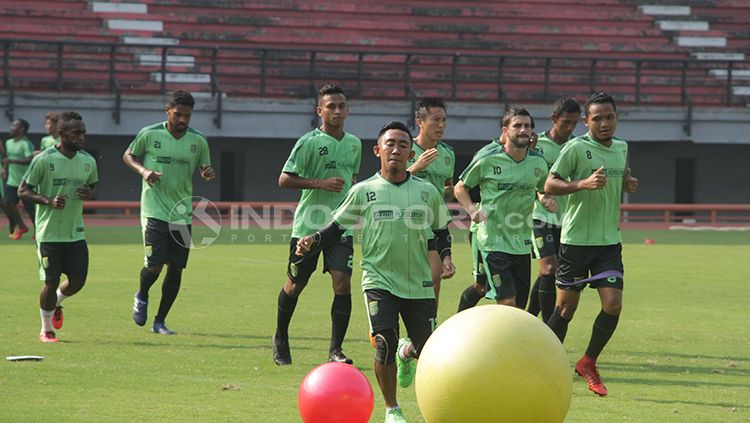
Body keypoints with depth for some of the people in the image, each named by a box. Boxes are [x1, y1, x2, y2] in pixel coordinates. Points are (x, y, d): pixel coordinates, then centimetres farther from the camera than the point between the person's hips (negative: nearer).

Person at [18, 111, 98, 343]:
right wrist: (48, 201, -23)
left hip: (76, 234, 5)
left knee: (78, 281, 1)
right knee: (51, 282, -4)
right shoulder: (44, 160, -12)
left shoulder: (88, 161, 4)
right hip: (49, 233, -5)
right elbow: (23, 190, -7)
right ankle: (46, 329, 17)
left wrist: (89, 194, -4)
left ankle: (56, 303, 35)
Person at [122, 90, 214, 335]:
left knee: (176, 269, 3)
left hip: (182, 213, 4)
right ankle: (141, 296, 22)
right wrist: (142, 170, -10)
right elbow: (128, 155, 10)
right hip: (154, 211, -4)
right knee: (154, 266, -13)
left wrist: (208, 174, -8)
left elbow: (204, 169, 16)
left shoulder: (198, 141, 4)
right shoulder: (149, 134, -4)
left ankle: (160, 321, 18)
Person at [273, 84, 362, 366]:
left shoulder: (354, 144, 10)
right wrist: (321, 183, -20)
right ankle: (280, 338, 31)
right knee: (295, 285, 7)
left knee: (342, 283, -11)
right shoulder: (309, 142, -9)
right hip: (308, 224, -4)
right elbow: (284, 179, -12)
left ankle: (336, 349, -5)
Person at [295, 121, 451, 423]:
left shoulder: (427, 192, 4)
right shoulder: (363, 191, 1)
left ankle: (406, 353, 43)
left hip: (419, 284, 2)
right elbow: (337, 227, 9)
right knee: (384, 344, -17)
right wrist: (311, 243, -8)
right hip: (379, 280, -2)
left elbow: (441, 231, 17)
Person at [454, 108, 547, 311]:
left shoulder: (538, 162, 3)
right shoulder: (487, 160, -8)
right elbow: (460, 188, 5)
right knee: (507, 302, -15)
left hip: (522, 243, 5)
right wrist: (472, 210, -12)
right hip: (492, 239, -5)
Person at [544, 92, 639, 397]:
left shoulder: (621, 148, 10)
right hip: (575, 240, -5)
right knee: (566, 307, 2)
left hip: (609, 241, 5)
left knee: (613, 304, -7)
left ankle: (588, 363, 12)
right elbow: (549, 185, -12)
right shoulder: (576, 148, -10)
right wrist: (584, 183, -26)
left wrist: (627, 185, 4)